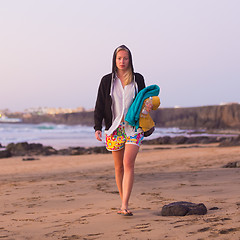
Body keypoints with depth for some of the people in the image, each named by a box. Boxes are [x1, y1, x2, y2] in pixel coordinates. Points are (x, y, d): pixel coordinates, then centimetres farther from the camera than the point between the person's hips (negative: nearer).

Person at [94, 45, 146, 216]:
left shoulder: (138, 79, 7)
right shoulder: (107, 81, 7)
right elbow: (100, 106, 6)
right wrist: (97, 128, -3)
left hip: (133, 127, -1)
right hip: (115, 127, 1)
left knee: (128, 164, -15)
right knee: (119, 167, 6)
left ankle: (124, 206, -19)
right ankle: (124, 201, 19)